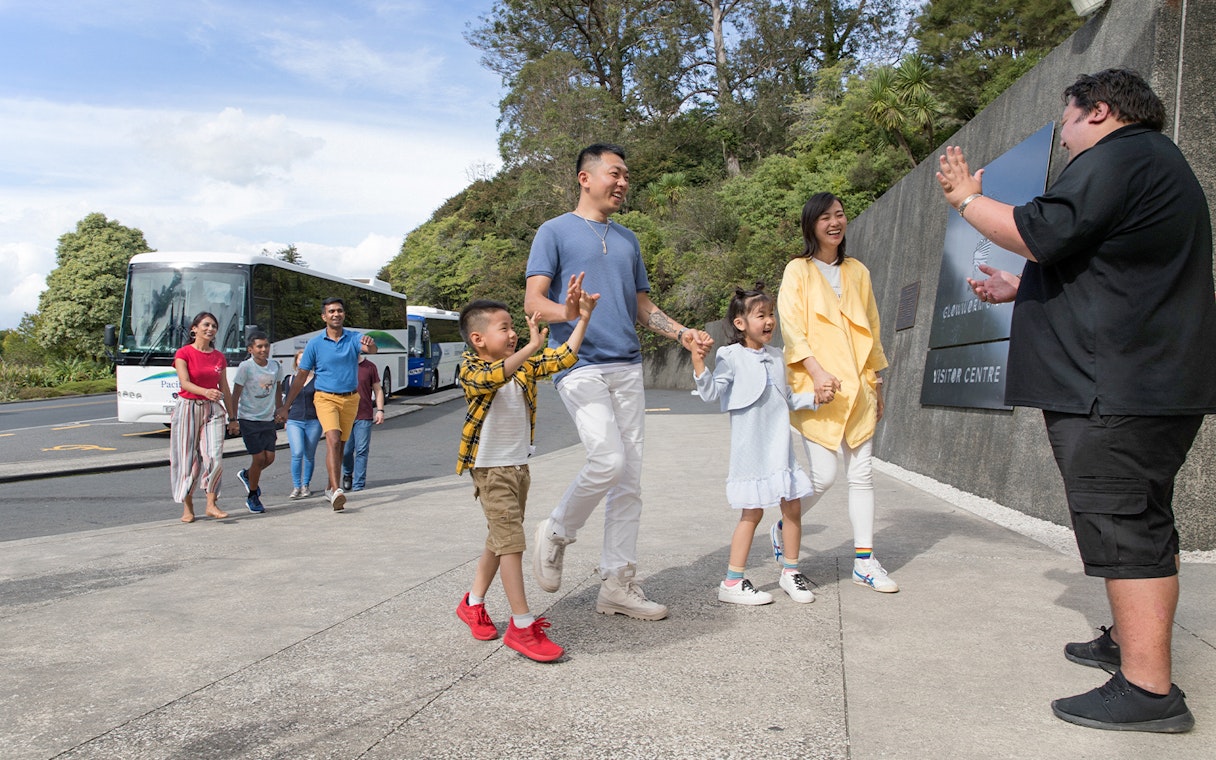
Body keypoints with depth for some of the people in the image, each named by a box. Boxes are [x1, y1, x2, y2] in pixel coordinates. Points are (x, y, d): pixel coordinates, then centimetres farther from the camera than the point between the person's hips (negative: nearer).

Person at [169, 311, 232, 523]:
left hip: (213, 409, 3)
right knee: (187, 459, 1)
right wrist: (205, 392, -35)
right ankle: (187, 507, 13)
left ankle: (211, 504, -2)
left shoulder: (219, 357, 10)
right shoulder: (183, 354, -2)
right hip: (187, 407, -3)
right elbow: (185, 383, -16)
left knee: (214, 457, -11)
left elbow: (224, 388, 16)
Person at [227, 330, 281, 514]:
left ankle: (246, 475, 32)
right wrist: (233, 419, -14)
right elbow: (235, 394, -10)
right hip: (248, 419, -5)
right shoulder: (245, 367, -11)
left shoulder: (274, 365, 4)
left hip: (268, 419, 5)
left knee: (269, 458, 0)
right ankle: (252, 497, 14)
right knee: (259, 458, -6)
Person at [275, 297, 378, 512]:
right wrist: (285, 406, 2)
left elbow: (370, 349, -22)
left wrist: (370, 345, -48)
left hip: (350, 399, 2)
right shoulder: (314, 343, -2)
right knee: (333, 440, -20)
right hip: (325, 397, -2)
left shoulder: (354, 338, 1)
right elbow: (301, 377, 3)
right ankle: (336, 490, -27)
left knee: (340, 445, 11)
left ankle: (331, 488, 27)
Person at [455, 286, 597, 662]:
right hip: (490, 469, -8)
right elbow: (490, 377, -36)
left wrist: (582, 318, -6)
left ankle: (473, 604, 34)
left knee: (499, 539, 17)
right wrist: (530, 348, -41)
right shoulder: (471, 369, -14)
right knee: (511, 540, -11)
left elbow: (563, 358, 1)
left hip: (519, 465, 8)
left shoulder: (525, 366, 5)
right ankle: (522, 626, -7)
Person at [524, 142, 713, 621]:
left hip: (626, 367, 6)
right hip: (580, 365, -6)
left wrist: (682, 333, 6)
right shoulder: (556, 231, 4)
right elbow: (533, 301, -5)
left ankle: (618, 585, 11)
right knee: (607, 459, -22)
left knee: (629, 479, 3)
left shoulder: (627, 240, 22)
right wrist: (568, 311, -27)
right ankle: (556, 533, 5)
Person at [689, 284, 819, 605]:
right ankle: (732, 582, 8)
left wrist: (813, 398, 9)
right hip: (750, 449, -6)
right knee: (752, 513, -3)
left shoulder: (776, 357, 13)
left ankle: (790, 571, 27)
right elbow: (712, 393, -15)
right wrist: (699, 365, -27)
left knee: (792, 507, 9)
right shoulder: (732, 357, -6)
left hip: (780, 446, 6)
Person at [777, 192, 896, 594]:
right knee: (824, 475, -8)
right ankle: (783, 528, 19)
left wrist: (876, 385, 17)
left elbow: (870, 331, 20)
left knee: (862, 473, 3)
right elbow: (791, 328, -9)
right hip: (817, 388, -5)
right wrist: (817, 372, -22)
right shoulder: (798, 271, 1)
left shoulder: (857, 272, 16)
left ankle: (864, 560, 10)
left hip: (857, 388, 5)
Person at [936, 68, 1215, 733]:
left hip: (1113, 389, -11)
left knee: (1123, 529, -10)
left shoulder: (1118, 158, -10)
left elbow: (1041, 234, -20)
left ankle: (1148, 689, -7)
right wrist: (1022, 289, 35)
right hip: (1159, 383, 11)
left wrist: (965, 198, -5)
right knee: (1142, 525, 18)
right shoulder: (1160, 164, 26)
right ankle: (1130, 643, 31)